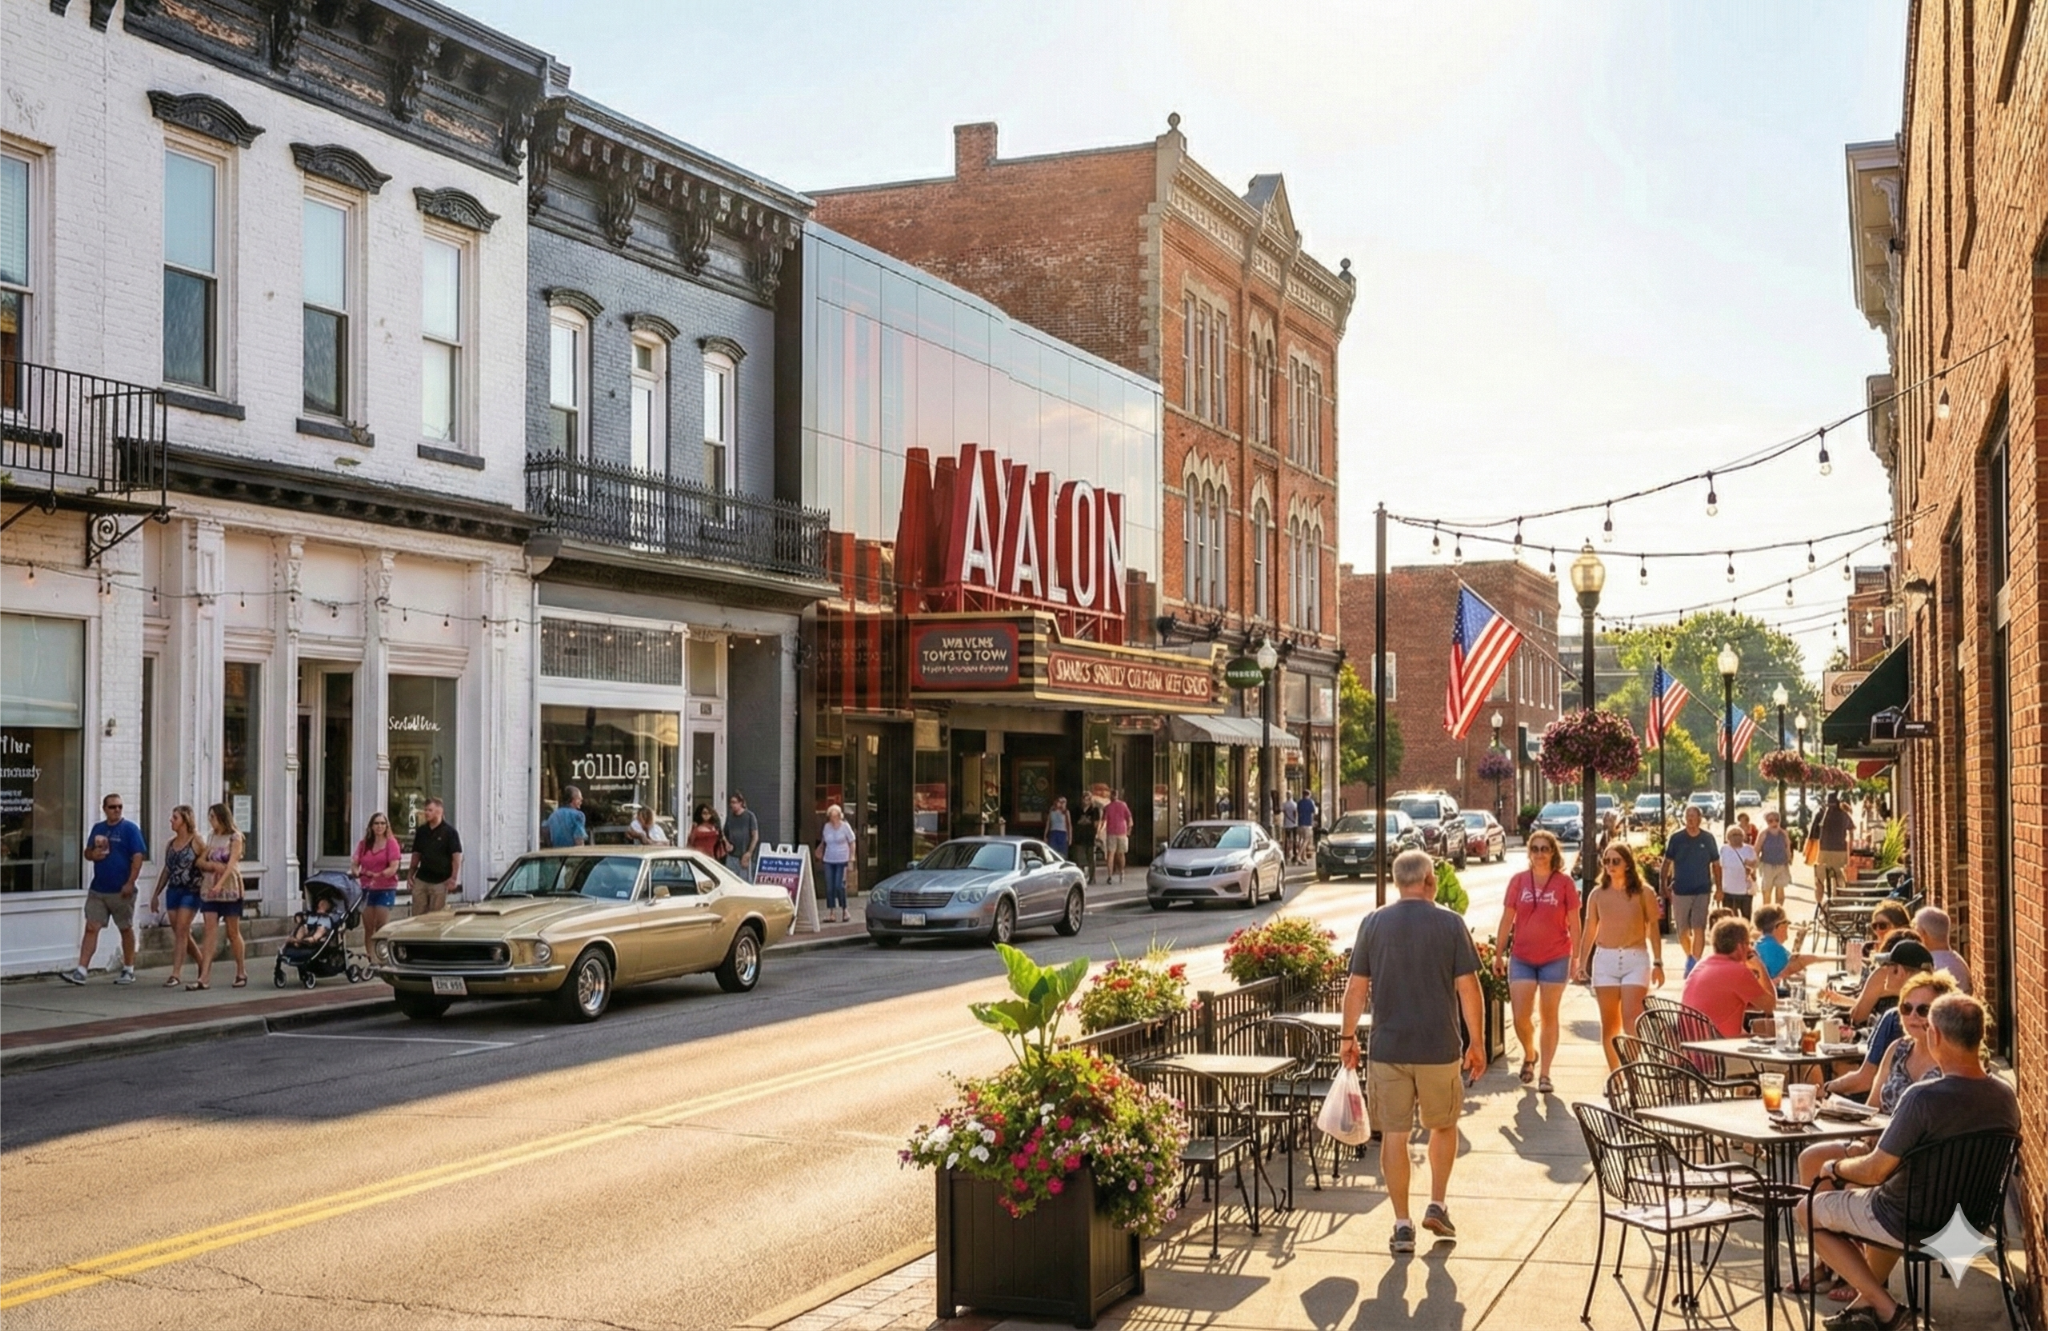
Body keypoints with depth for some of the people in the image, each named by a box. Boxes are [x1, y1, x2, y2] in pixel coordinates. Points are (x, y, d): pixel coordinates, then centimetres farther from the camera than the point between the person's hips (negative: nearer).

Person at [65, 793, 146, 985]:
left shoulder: (130, 829, -5)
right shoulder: (98, 828, 11)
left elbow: (138, 857, -11)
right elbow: (87, 852, 20)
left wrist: (130, 883, -18)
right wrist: (93, 854, -6)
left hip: (121, 890, -4)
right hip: (97, 889, 4)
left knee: (126, 929, 7)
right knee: (91, 928, -2)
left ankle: (129, 970, 17)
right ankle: (81, 970, -5)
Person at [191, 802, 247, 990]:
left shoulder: (234, 838, -4)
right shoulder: (211, 838, 13)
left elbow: (231, 864, -15)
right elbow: (200, 861, 13)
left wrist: (219, 884, -26)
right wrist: (213, 865, -7)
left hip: (229, 889, -5)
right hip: (209, 889, 5)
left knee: (233, 932, 2)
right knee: (210, 931, -4)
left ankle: (242, 973, 15)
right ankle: (204, 977, -10)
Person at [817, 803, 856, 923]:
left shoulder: (845, 826, -3)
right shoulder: (827, 827, 7)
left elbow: (852, 842, 2)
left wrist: (851, 856, -4)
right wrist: (820, 852, 7)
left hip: (842, 860, -4)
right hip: (828, 860, 4)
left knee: (839, 886, -10)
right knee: (829, 887, 1)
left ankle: (844, 911, 4)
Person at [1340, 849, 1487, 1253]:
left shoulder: (1373, 924, 0)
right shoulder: (1451, 924, -5)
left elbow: (1356, 987, 0)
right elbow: (1468, 988, -5)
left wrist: (1349, 1037, 10)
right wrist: (1477, 1042, 4)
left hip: (1388, 1048, 1)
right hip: (1439, 1048, -1)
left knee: (1394, 1134, 6)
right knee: (1443, 1125, 21)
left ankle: (1403, 1225, 8)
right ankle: (1437, 1205, 20)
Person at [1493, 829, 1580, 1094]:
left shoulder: (1564, 882, -3)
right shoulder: (1518, 881, 1)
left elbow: (1573, 922, 0)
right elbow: (1507, 919, 5)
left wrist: (1575, 957, -3)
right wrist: (1499, 954, 4)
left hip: (1555, 959, -1)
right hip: (1521, 958, 1)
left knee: (1549, 1016, 6)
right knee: (1520, 1017, -2)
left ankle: (1544, 1073, 15)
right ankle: (1529, 1054, 28)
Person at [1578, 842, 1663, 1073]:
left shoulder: (1643, 894, -1)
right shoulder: (1597, 895, 6)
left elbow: (1653, 929, 2)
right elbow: (1590, 930, 10)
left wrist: (1657, 963, -2)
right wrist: (1582, 962, 6)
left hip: (1636, 959, -3)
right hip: (1605, 959, 3)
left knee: (1631, 1019, -12)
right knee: (1609, 1023, 6)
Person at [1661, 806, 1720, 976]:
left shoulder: (1708, 838, 1)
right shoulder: (1676, 838, -1)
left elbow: (1715, 864, 7)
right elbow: (1667, 862, 3)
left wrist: (1719, 887, 5)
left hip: (1702, 890, -1)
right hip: (1680, 890, 1)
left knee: (1699, 929, -8)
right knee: (1682, 930, 8)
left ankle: (1695, 962, -5)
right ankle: (1689, 957, 32)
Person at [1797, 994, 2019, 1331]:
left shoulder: (1923, 1097, -31)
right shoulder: (2007, 1098, -9)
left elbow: (1874, 1171, -23)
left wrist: (1836, 1168, -2)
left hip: (1911, 1224, -7)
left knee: (1807, 1211, 15)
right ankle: (1867, 1298, 36)